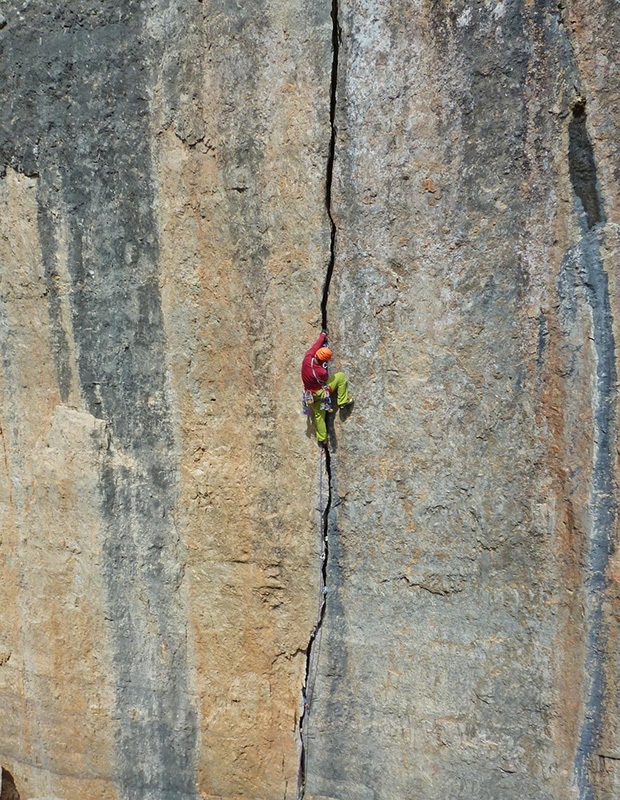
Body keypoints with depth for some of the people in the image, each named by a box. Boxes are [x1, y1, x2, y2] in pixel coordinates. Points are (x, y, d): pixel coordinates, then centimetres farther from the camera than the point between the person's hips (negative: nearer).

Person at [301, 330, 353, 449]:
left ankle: (322, 440, 29)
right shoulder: (321, 372, -34)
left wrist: (323, 335, 12)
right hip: (320, 393, -6)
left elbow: (316, 345, -5)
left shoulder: (307, 358, -23)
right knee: (341, 376, -1)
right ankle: (343, 401, 10)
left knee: (319, 416, 20)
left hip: (310, 395, 6)